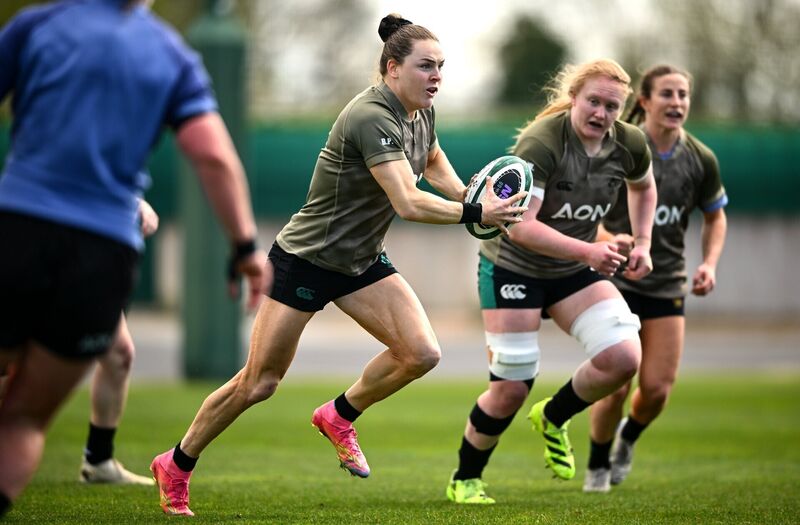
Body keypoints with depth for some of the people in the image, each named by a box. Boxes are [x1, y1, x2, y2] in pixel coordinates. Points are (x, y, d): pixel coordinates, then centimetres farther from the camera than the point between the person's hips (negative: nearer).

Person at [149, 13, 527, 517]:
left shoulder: (421, 113, -1)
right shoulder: (372, 118, -28)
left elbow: (434, 163, 21)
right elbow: (408, 203, -36)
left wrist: (469, 195, 4)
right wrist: (474, 213, -32)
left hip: (362, 262, 8)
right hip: (305, 261, -8)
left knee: (422, 352, -11)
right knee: (258, 385, -1)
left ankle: (340, 417, 13)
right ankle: (176, 466, 19)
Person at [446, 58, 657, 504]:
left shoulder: (629, 144, -8)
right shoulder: (541, 142, -26)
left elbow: (643, 186, 17)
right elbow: (520, 226, -34)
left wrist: (642, 243, 5)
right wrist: (586, 251, -41)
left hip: (574, 270, 5)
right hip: (512, 266, -5)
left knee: (623, 358, -16)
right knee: (512, 387, -6)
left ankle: (553, 418, 12)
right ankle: (465, 480, 18)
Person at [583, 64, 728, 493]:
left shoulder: (701, 160, -1)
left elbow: (715, 216, 15)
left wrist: (710, 263, -2)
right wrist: (608, 239, -28)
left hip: (667, 284, 3)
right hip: (614, 279, -3)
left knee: (657, 388, -2)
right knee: (616, 384, -11)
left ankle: (628, 438, 34)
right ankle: (597, 465, 17)